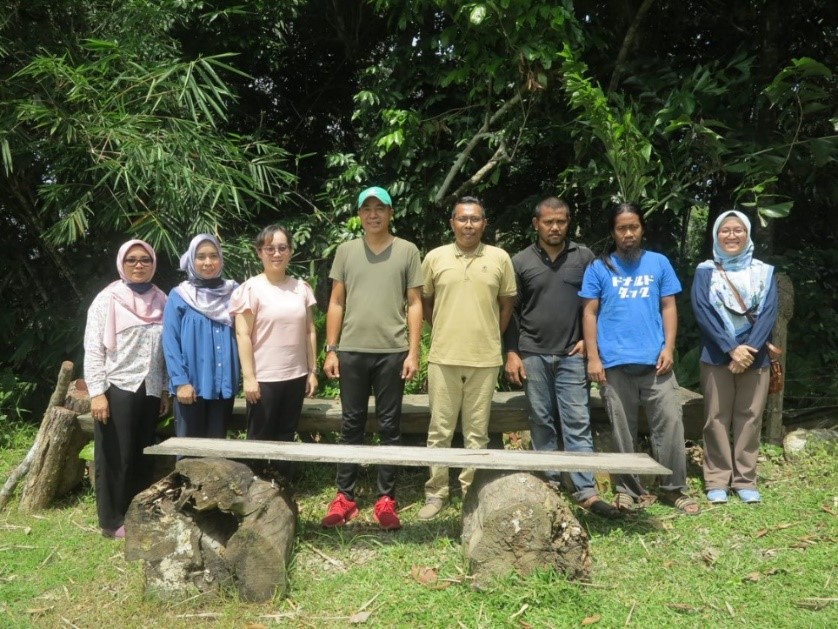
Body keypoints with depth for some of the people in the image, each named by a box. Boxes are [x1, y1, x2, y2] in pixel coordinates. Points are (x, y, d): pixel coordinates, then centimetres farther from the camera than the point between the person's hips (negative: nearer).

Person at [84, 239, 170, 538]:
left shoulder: (161, 301, 7)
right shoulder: (107, 300, -5)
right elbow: (93, 349, -8)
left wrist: (165, 389, 10)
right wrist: (97, 393, -14)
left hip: (149, 390, 4)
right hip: (117, 388, -4)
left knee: (143, 456, 9)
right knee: (116, 456, 1)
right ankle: (113, 521, 10)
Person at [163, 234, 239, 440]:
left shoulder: (233, 292, 8)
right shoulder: (179, 296, -1)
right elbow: (170, 342, -5)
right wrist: (180, 381, -13)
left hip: (224, 384, 3)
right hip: (191, 384, -3)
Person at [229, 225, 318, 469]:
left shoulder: (301, 288, 7)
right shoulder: (251, 289, -6)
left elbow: (309, 332, 10)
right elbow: (243, 335, -10)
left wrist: (312, 371, 7)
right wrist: (248, 376, -14)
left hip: (295, 376, 4)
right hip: (264, 378, -4)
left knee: (286, 437, 13)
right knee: (259, 439, 5)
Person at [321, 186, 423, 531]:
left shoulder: (407, 251, 3)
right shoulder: (346, 251, 7)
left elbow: (415, 304, 2)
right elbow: (336, 303, 8)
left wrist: (413, 351, -4)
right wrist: (331, 350, 2)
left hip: (392, 351, -1)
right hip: (352, 351, 1)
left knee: (389, 426, 6)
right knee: (351, 424, 8)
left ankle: (386, 499, 13)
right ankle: (345, 496, 15)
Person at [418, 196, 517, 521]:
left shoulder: (500, 258, 1)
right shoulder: (435, 257, 2)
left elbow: (507, 303, 10)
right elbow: (424, 301, 13)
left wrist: (491, 337, 9)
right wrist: (443, 332, 10)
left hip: (485, 359, 0)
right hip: (443, 357, 0)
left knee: (477, 431, 9)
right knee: (440, 429, 6)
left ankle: (472, 491, 21)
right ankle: (436, 493, 16)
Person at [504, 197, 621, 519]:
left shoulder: (584, 257, 4)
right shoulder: (521, 262, 3)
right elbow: (510, 311, 4)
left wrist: (589, 339, 1)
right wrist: (511, 353, -2)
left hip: (571, 355, 0)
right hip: (533, 355, 0)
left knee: (578, 423, -2)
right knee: (542, 422, 7)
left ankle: (586, 491, -2)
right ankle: (549, 482, 16)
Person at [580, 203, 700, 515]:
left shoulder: (659, 263, 8)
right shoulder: (599, 267, 5)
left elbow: (669, 307, 8)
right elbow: (589, 313, 3)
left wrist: (668, 348, -4)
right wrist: (593, 357, -4)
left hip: (654, 360, 1)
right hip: (615, 362, -1)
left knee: (670, 421, -1)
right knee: (622, 428, 6)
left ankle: (674, 488, 9)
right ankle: (628, 489, 16)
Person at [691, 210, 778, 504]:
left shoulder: (764, 272, 8)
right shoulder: (705, 271, 4)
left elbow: (769, 313, -1)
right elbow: (702, 312, -7)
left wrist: (749, 349, -15)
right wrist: (731, 349, -16)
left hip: (755, 357, 1)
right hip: (717, 358, -1)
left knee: (749, 418, 3)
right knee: (717, 419, 1)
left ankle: (745, 480, 12)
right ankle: (717, 482, 7)